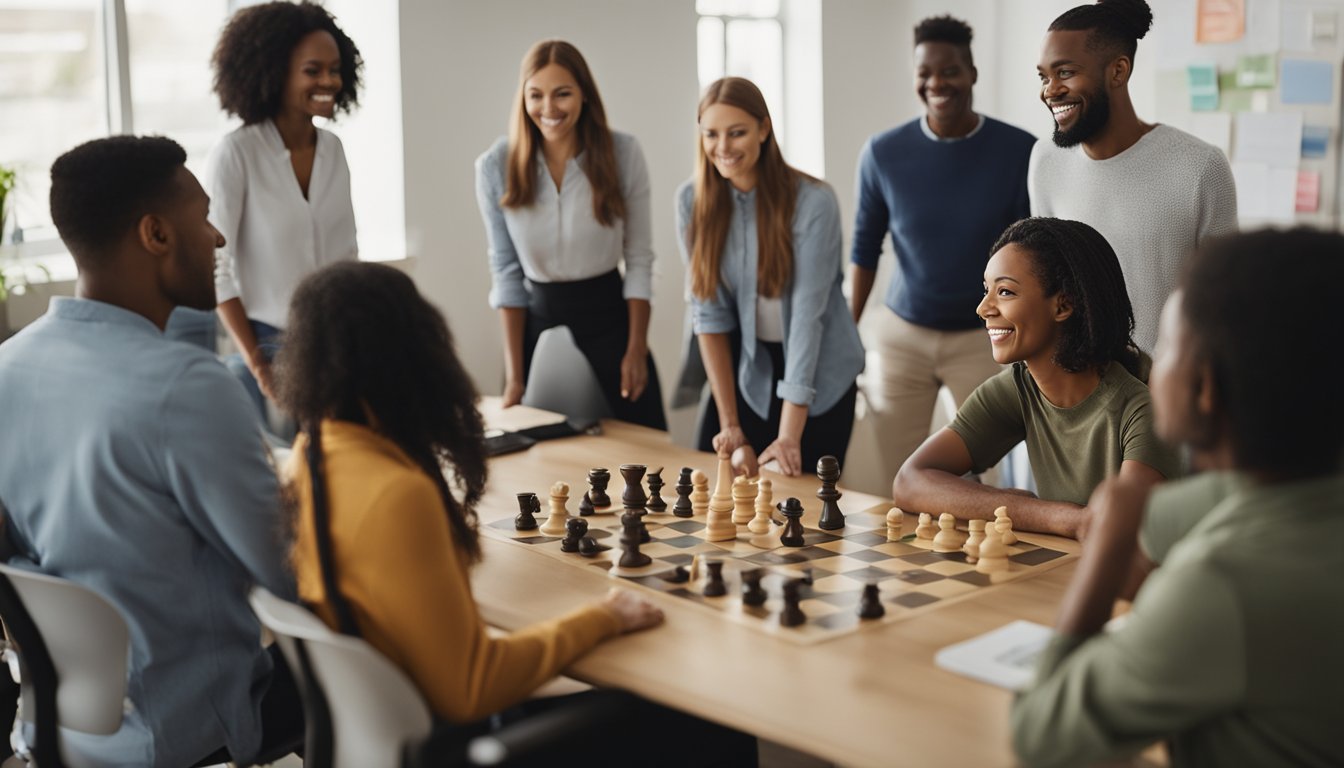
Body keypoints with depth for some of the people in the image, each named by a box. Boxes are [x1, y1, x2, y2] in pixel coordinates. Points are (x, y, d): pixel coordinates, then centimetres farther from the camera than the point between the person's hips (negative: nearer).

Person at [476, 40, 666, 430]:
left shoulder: (623, 153, -8)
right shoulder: (496, 167, -6)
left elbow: (639, 259, -3)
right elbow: (506, 271, -1)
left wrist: (637, 350, -7)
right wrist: (514, 373, -4)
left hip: (609, 316, 0)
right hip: (538, 321, 1)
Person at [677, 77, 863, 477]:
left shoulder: (813, 201, -19)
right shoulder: (692, 200, -7)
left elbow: (808, 313, -22)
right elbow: (708, 311, -8)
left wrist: (789, 435, -26)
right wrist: (730, 424, -12)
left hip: (818, 374, -3)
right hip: (746, 368, 3)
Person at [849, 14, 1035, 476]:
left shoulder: (1019, 152, -9)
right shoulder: (883, 153, -4)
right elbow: (865, 248, 7)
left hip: (983, 336, -1)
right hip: (902, 334, 2)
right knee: (896, 477, 8)